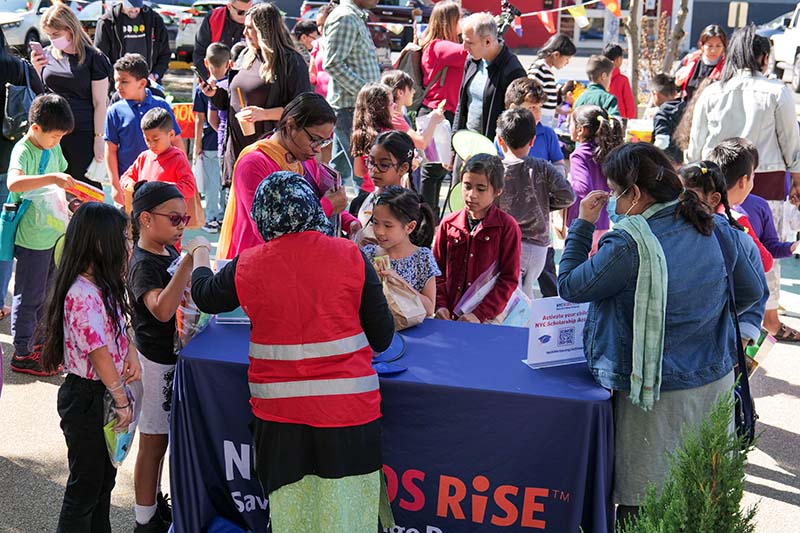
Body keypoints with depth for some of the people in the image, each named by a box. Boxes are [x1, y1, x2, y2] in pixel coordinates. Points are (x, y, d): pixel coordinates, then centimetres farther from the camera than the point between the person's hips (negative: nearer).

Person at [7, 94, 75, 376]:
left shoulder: (53, 147, 4)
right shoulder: (23, 151, -21)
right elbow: (14, 183, -42)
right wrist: (52, 178, -50)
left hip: (53, 233, 8)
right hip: (32, 239, -8)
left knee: (48, 292, 20)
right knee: (29, 296, 3)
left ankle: (40, 342, 36)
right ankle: (22, 355, 15)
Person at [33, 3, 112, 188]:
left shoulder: (93, 58, -6)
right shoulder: (48, 54, 7)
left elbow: (100, 103, -6)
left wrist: (98, 138, -8)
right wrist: (36, 68, 1)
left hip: (82, 133, -4)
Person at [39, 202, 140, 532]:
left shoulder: (103, 285, 4)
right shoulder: (83, 294, -26)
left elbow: (119, 327, 15)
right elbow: (99, 354, -25)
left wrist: (131, 353, -5)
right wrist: (122, 401, -17)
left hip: (104, 393, 9)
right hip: (87, 398, -9)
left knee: (104, 478, 21)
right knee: (85, 486, 6)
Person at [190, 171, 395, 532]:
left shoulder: (246, 266, -3)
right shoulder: (350, 256, -7)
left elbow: (205, 297, 19)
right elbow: (382, 337, -2)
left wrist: (200, 258, 39)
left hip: (279, 414, 1)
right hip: (347, 409, -1)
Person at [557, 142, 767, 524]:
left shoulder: (629, 245, -21)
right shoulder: (716, 229, -1)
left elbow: (570, 287, -8)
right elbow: (753, 291, 11)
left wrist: (582, 225, -1)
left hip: (655, 396, -7)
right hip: (717, 381, 7)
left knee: (638, 507, 8)